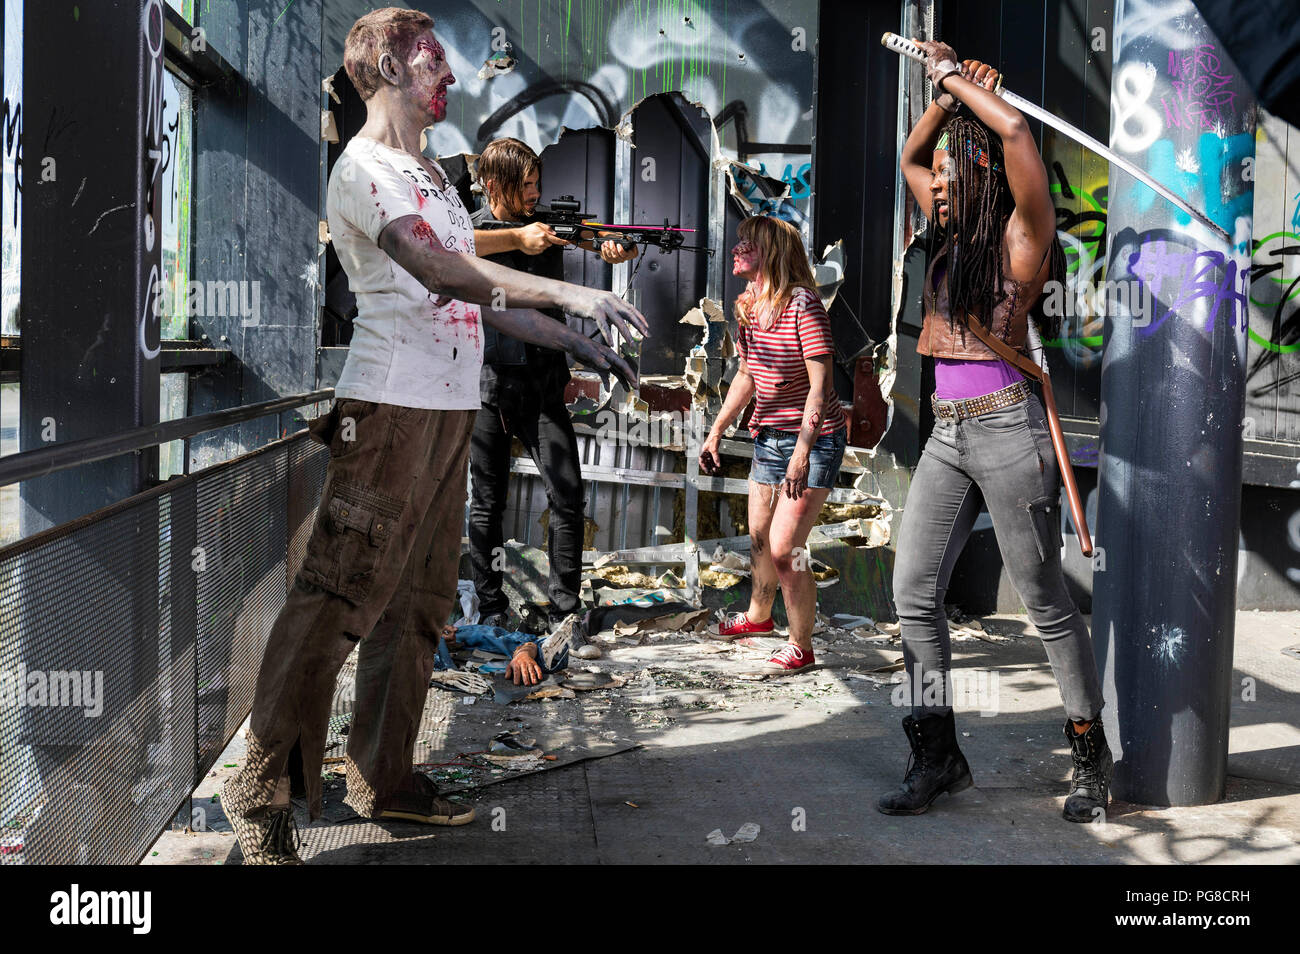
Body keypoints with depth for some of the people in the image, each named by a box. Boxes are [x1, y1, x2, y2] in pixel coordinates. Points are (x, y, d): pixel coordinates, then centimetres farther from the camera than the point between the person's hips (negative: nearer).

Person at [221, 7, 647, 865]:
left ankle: (384, 777, 19)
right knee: (339, 597, -10)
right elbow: (439, 270, -20)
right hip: (390, 408, -9)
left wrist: (574, 343, 17)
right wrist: (567, 295, -24)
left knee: (419, 601, 11)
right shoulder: (364, 167, -6)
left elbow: (475, 295, 22)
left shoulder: (432, 175, 22)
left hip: (452, 408, 9)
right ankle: (263, 789, -3)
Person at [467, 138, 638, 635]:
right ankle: (490, 608, 17)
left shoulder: (549, 224, 7)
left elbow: (590, 235, -9)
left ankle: (565, 611, 4)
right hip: (488, 385, -2)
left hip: (542, 386, 2)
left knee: (568, 496, -4)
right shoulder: (471, 226, -2)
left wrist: (612, 249, -33)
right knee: (486, 505, 5)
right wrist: (517, 239, -27)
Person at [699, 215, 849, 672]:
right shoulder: (749, 307, 5)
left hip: (814, 437, -8)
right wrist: (715, 432, 16)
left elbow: (820, 385, -22)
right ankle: (759, 614, 45)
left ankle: (800, 646, 6)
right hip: (768, 436, 8)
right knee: (758, 537, 19)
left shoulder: (803, 305, -20)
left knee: (784, 549, -11)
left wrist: (803, 450, -27)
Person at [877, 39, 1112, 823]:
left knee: (1046, 601, 1)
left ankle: (1092, 756, 16)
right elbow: (910, 157, 28)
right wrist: (948, 92, 13)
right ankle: (939, 756, 10)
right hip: (947, 435, 8)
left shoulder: (1021, 237, -6)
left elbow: (1015, 131, -21)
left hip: (1006, 430, -7)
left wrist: (960, 81, -7)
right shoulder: (955, 238, 15)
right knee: (914, 592, 2)